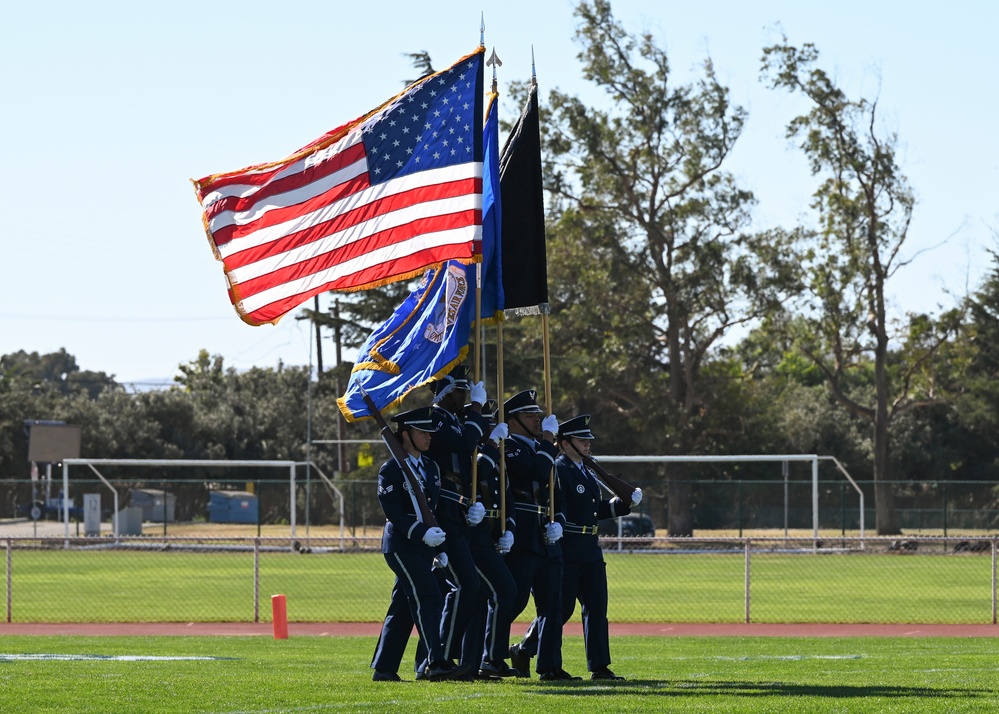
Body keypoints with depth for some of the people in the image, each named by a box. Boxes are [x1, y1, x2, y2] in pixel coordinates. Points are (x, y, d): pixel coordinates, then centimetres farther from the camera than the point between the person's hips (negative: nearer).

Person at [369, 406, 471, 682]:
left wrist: (440, 547, 11)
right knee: (428, 598, -16)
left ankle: (383, 668, 12)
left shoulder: (431, 468, 15)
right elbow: (394, 513, -16)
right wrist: (423, 533, -25)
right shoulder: (391, 470, -9)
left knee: (403, 606, 8)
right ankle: (436, 663, -21)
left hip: (424, 546, 8)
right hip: (401, 544, -8)